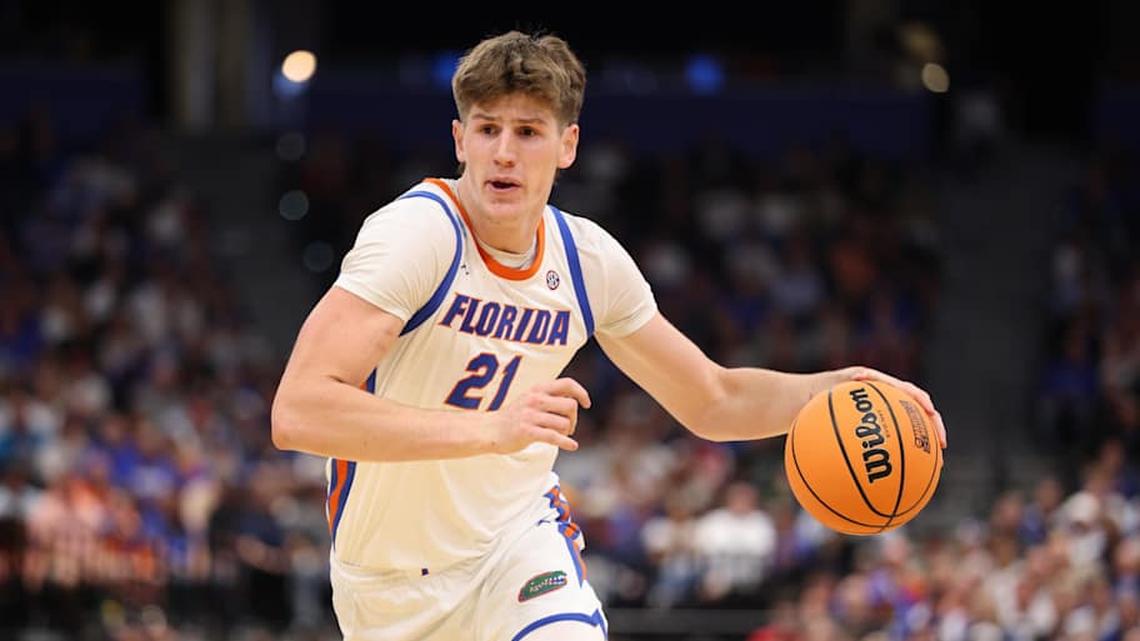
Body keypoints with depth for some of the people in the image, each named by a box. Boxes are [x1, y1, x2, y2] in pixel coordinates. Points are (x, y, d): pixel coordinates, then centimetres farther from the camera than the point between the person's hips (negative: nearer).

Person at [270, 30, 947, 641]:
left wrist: (838, 389, -11)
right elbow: (297, 411, -35)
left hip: (516, 530, 2)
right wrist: (490, 429, -43)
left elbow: (712, 400, 8)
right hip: (389, 578, -2)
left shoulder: (587, 258, -7)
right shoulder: (418, 231, -24)